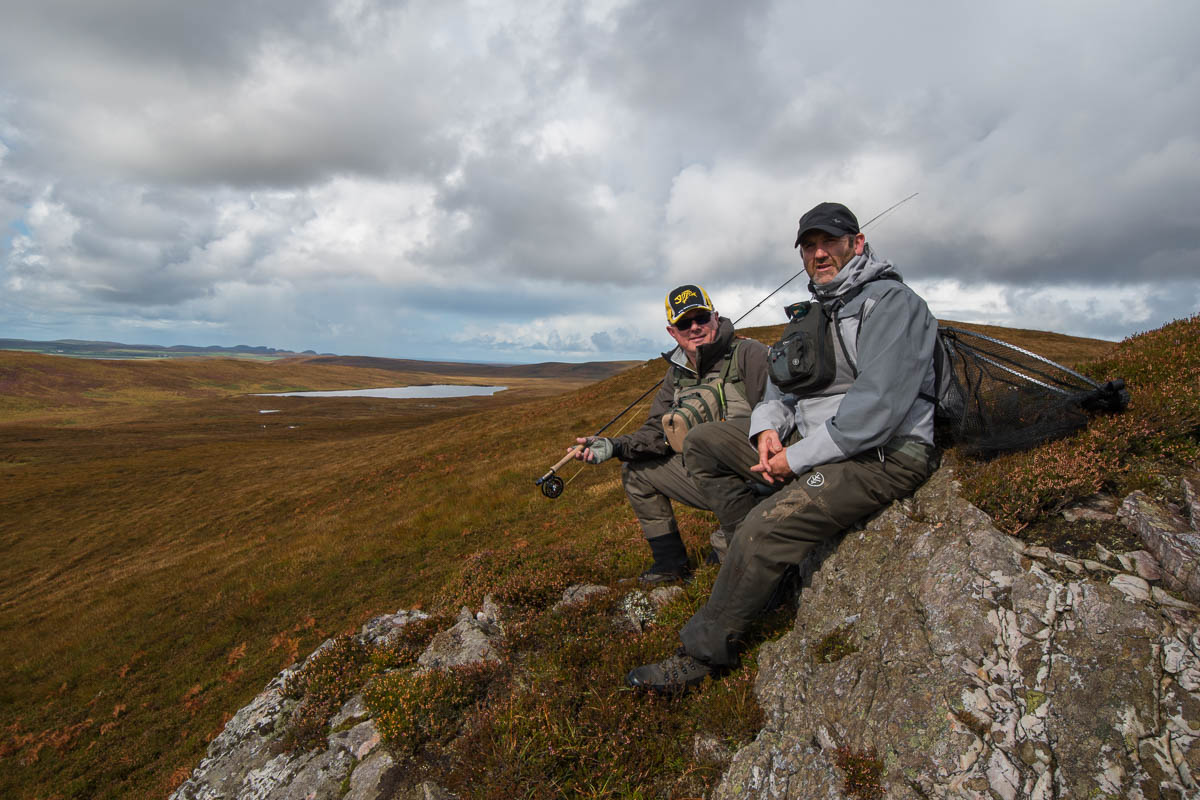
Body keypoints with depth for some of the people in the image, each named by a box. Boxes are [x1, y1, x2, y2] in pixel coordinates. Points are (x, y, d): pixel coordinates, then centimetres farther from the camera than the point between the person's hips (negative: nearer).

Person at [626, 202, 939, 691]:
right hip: (813, 446, 9)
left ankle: (706, 651, -7)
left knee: (765, 528, -28)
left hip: (881, 457, -9)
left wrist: (796, 458, -19)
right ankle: (767, 557, -1)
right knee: (701, 441, 2)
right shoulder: (811, 315, 17)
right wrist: (768, 428, -5)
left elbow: (878, 409, -22)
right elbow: (781, 386, 19)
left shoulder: (892, 303, -11)